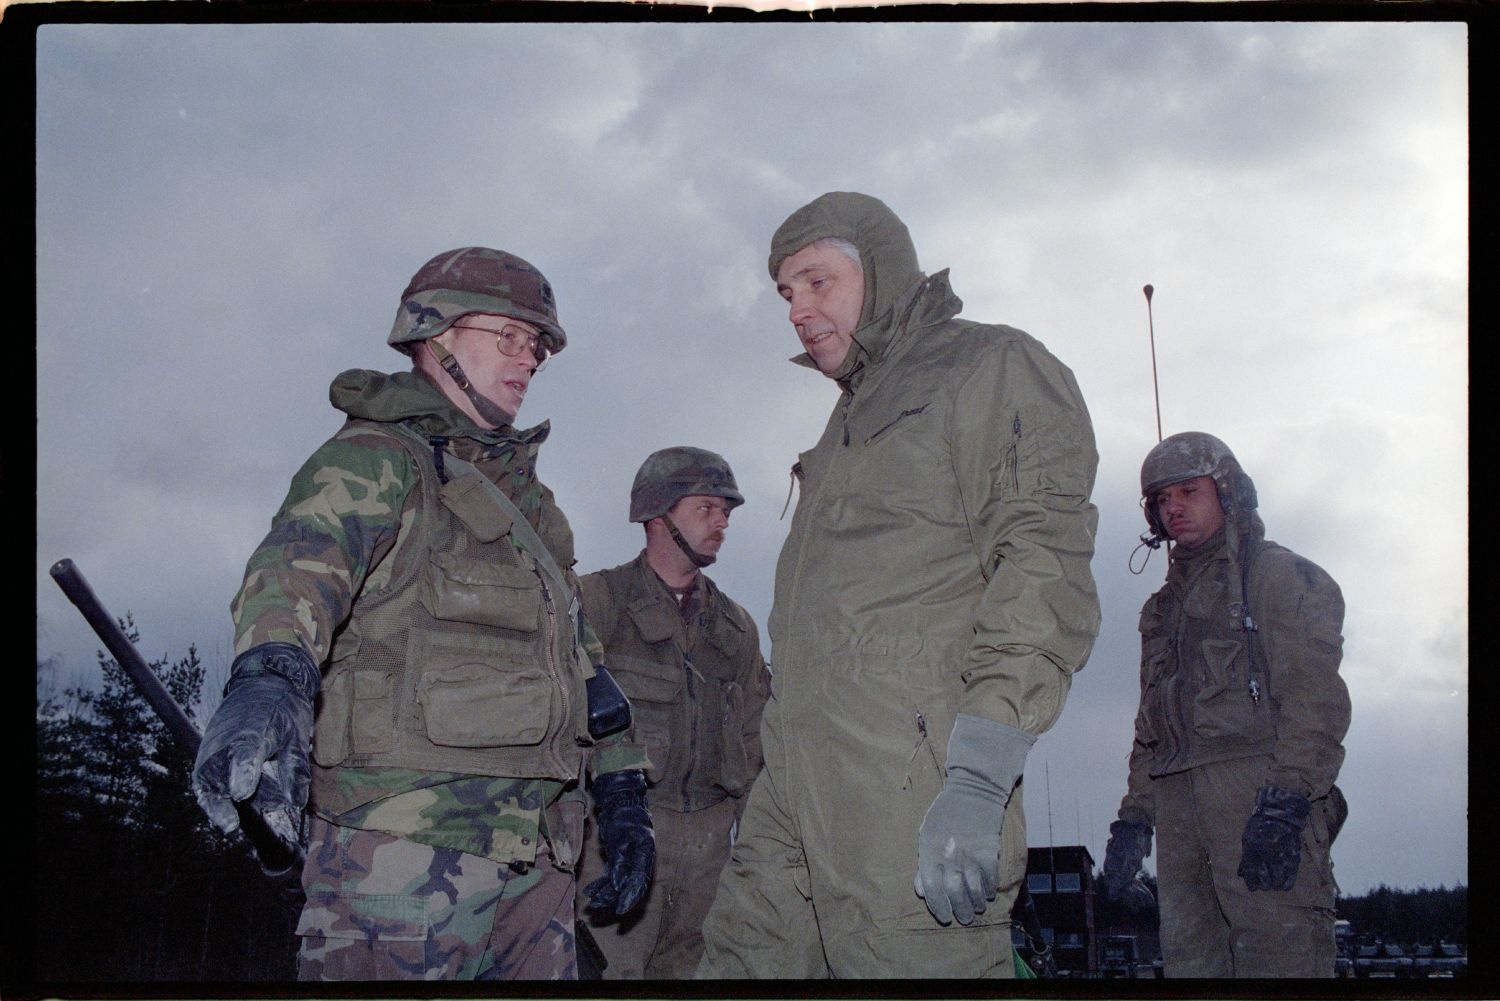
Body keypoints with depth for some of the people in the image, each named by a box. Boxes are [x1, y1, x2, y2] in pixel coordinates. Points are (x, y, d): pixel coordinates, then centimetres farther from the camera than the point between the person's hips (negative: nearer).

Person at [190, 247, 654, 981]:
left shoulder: (524, 497, 25)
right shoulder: (377, 459, -2)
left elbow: (577, 652, 28)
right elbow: (301, 562, -23)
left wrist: (623, 795, 20)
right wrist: (271, 678, -44)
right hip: (405, 846, -8)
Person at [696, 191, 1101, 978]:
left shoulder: (997, 369, 2)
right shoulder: (852, 419, 29)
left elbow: (1044, 575, -10)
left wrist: (977, 780, -19)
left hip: (911, 792, -8)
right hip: (793, 795, 8)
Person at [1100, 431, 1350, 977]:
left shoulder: (1280, 574, 6)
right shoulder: (1166, 605, 29)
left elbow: (1315, 696, -7)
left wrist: (1284, 804, -19)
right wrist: (1135, 815, 16)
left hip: (1263, 790, -7)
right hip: (1178, 801, 7)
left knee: (1276, 954, -16)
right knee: (1188, 957, 1)